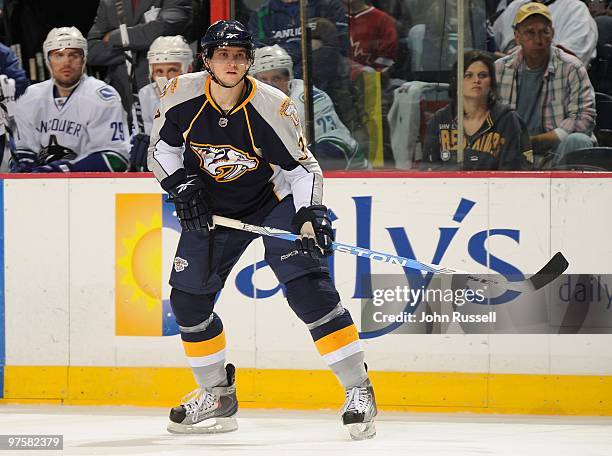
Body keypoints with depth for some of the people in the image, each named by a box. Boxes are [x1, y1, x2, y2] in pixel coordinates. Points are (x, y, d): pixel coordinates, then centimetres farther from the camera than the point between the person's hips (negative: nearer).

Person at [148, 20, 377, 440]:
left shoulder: (274, 108, -23)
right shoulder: (182, 96, -15)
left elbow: (300, 165, -15)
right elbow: (162, 145, 2)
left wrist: (312, 214, -28)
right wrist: (180, 183, -13)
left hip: (272, 202, -4)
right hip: (210, 210, 4)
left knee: (308, 286, -20)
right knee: (188, 298, 2)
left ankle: (358, 389, -16)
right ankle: (218, 397, 21)